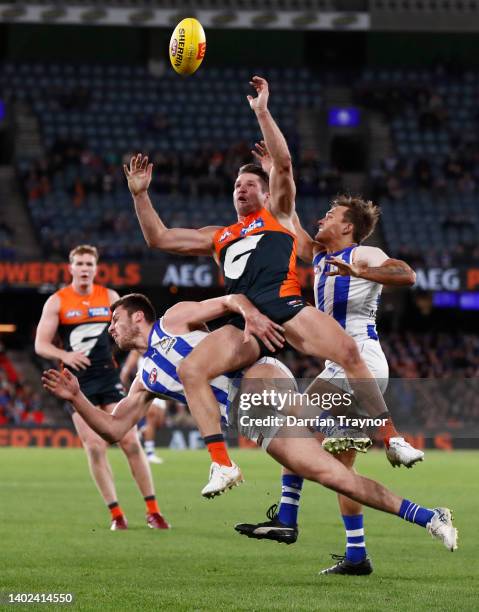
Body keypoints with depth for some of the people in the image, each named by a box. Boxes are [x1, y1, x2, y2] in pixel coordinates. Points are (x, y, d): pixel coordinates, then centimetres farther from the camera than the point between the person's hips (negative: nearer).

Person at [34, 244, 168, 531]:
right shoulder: (57, 302, 1)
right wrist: (64, 355, -21)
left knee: (131, 442, -5)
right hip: (78, 383, -1)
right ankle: (117, 514, 0)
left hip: (109, 378, 1)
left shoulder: (110, 297, 7)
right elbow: (41, 344, -2)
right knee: (95, 448, -7)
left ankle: (153, 512, 0)